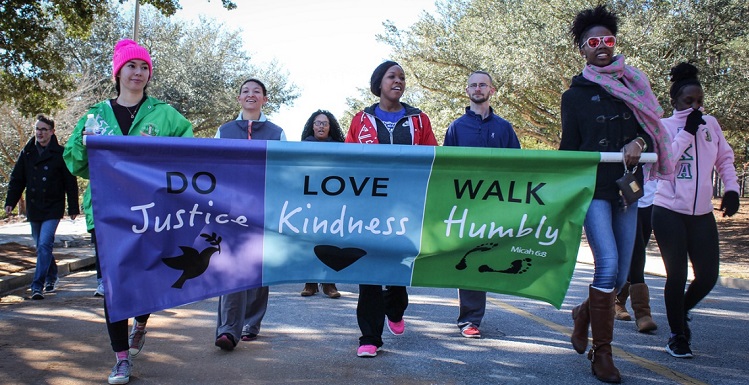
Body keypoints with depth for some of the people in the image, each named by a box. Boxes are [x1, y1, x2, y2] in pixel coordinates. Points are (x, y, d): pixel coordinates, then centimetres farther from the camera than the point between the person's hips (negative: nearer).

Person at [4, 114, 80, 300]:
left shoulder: (60, 154, -4)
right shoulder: (27, 153, 7)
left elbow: (71, 183, -2)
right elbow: (16, 179, 12)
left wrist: (73, 208, -3)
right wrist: (10, 201, 2)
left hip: (53, 209, -5)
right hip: (33, 209, 5)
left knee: (44, 245, -14)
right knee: (41, 246, 14)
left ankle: (37, 286, -12)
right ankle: (52, 277, 32)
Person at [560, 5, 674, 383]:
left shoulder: (633, 85, 14)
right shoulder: (575, 95, 6)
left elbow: (651, 131, 8)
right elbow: (568, 148, 5)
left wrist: (638, 144, -14)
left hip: (626, 188, 4)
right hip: (592, 188, -4)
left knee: (621, 274, 5)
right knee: (608, 264, -15)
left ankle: (584, 312, 35)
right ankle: (601, 352, -2)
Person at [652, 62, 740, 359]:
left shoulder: (710, 124, 9)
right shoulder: (664, 126, -2)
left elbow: (725, 159, 18)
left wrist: (731, 188, 4)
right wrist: (687, 130, -14)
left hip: (702, 214, 4)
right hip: (669, 212, -4)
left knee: (708, 276, 3)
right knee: (677, 275, -1)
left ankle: (682, 311, 34)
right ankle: (677, 335, 17)